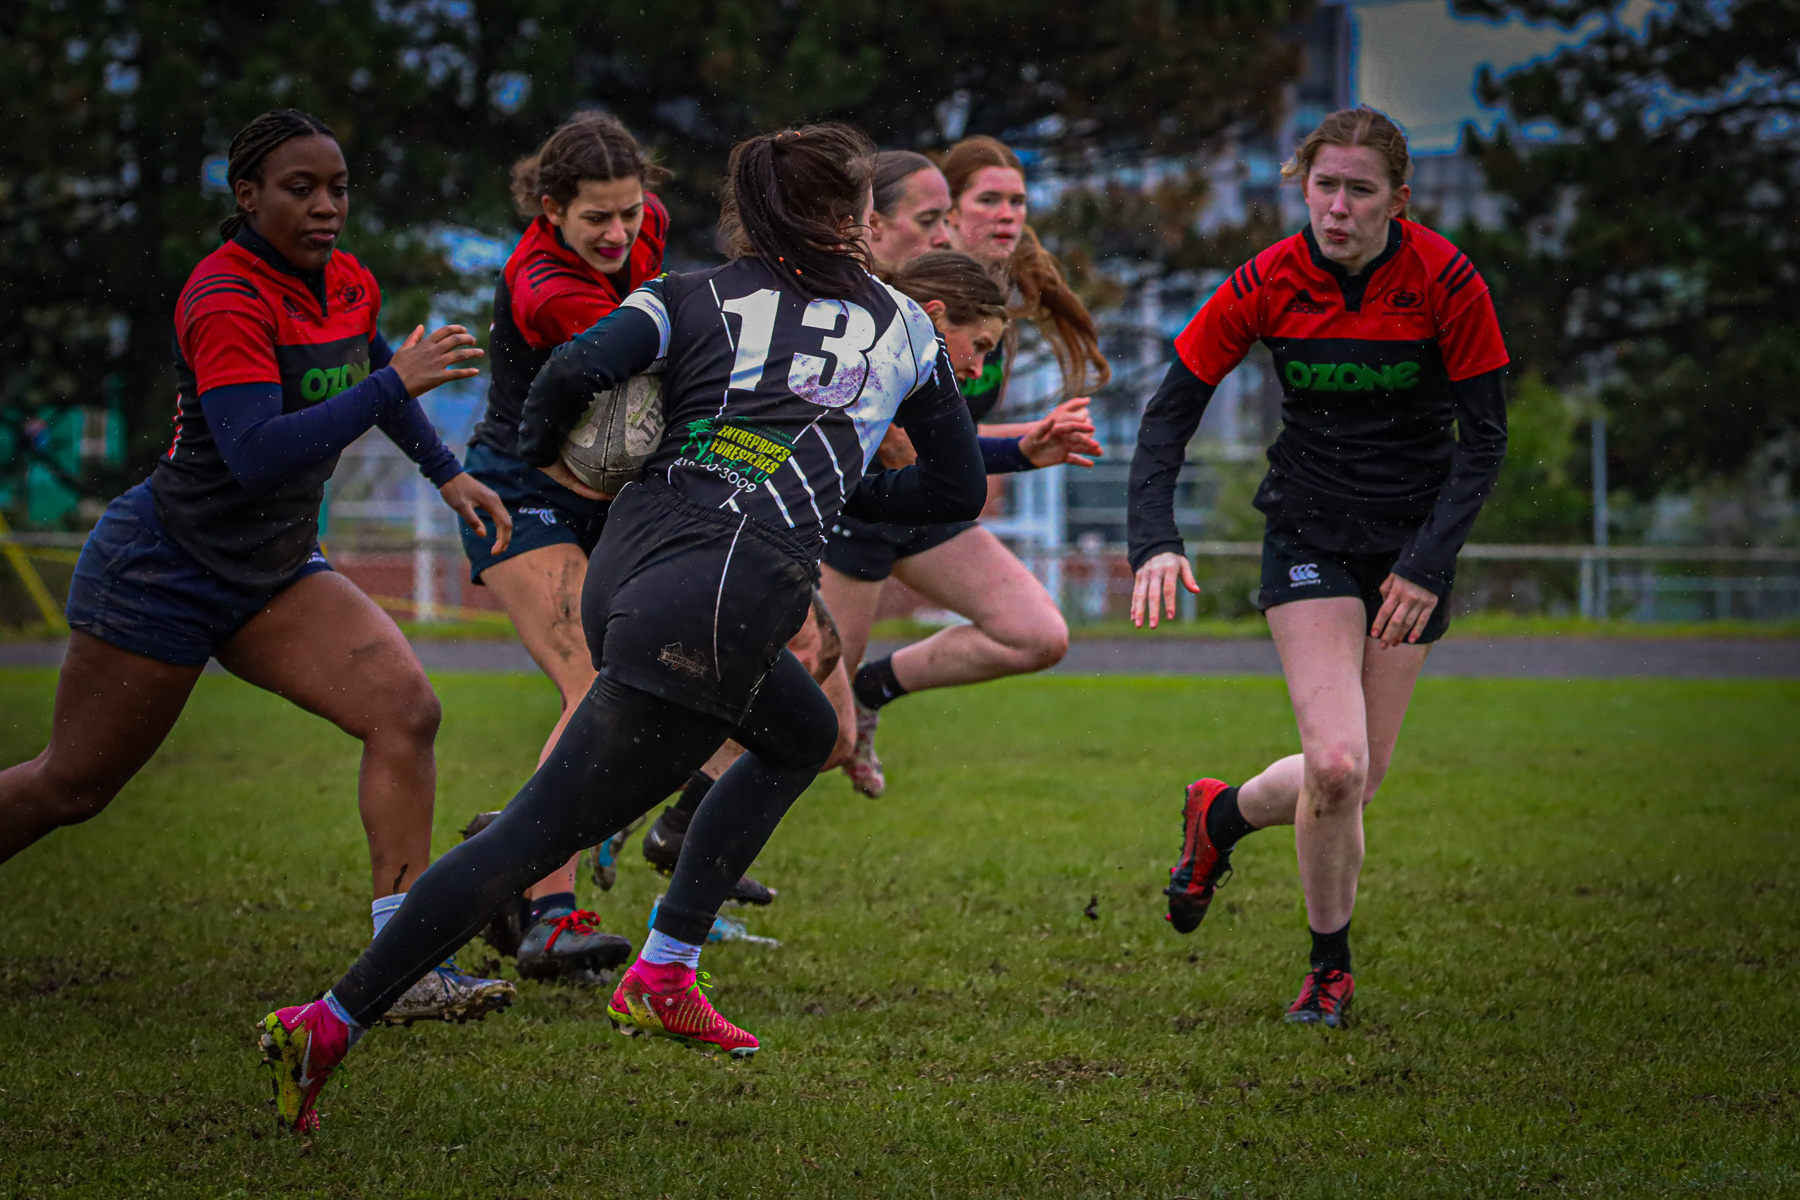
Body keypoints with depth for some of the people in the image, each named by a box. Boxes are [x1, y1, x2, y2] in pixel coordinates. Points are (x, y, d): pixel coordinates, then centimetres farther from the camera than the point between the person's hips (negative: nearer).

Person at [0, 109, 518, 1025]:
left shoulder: (348, 285, 1)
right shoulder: (227, 298, -24)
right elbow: (257, 456, -37)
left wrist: (446, 473, 23)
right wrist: (396, 382, -40)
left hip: (274, 573, 7)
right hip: (164, 568, -7)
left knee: (404, 709, -14)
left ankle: (407, 968, -17)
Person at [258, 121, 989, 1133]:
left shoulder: (693, 298, 17)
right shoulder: (902, 325, 16)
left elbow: (579, 369, -3)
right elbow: (958, 489, 23)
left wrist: (542, 452, 14)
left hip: (628, 560, 5)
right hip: (720, 602, -5)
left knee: (803, 735, 29)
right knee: (539, 835, 1)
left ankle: (663, 978, 23)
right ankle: (328, 1026, -4)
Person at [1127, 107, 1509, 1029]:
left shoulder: (1447, 282, -14)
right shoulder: (1268, 284, -12)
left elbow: (1484, 437, -7)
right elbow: (1170, 410, -7)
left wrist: (1429, 564, -16)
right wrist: (1154, 541, -21)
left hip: (1413, 542, 1)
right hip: (1310, 535, -1)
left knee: (1357, 779, 2)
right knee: (1336, 767, -18)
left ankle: (1219, 816, 35)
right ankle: (1330, 966, 7)